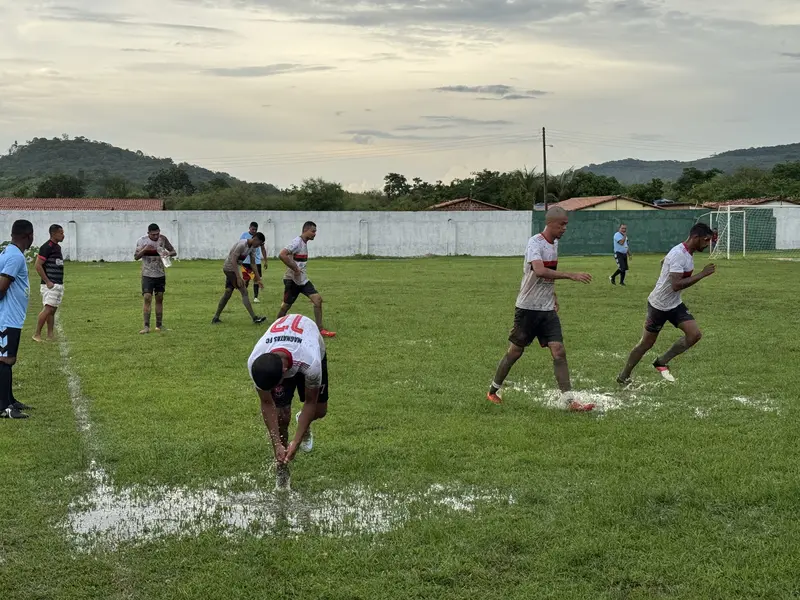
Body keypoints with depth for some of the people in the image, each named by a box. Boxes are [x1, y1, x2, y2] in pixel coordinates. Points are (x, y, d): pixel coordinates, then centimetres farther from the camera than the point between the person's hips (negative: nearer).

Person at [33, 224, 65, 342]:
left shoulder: (58, 247, 15)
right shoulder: (47, 247, -12)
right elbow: (38, 266, -16)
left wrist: (61, 283, 15)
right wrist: (47, 282, -17)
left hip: (59, 285, 9)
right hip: (50, 285, -9)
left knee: (53, 310, 8)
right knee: (48, 309, -12)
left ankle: (50, 335, 10)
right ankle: (37, 334, -7)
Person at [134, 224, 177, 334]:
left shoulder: (163, 239, -1)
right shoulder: (142, 240, -7)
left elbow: (174, 252, 5)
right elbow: (136, 257, -6)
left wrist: (168, 253, -18)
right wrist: (144, 249, -24)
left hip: (160, 275, 3)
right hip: (147, 275, -3)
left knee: (159, 299, 7)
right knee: (147, 299, -11)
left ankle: (159, 325, 14)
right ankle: (146, 326, -12)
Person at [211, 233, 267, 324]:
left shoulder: (252, 248, 4)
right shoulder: (242, 245, -23)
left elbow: (253, 264, 11)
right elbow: (233, 261, -25)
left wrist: (258, 279, 9)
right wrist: (238, 277, -28)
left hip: (233, 269, 10)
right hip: (230, 268, -10)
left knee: (228, 293, 13)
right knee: (244, 292, -12)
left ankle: (216, 318, 20)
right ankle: (254, 318, -13)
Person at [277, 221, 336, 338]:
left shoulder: (305, 243, 11)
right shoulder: (297, 242, -17)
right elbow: (282, 255, -29)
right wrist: (295, 269, -25)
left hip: (302, 279, 8)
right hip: (292, 279, -8)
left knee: (318, 299, -4)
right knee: (286, 305, 4)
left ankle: (320, 329, -5)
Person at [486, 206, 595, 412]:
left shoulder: (554, 243, 9)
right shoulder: (535, 243, -17)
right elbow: (540, 271, -35)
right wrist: (572, 276, -37)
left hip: (548, 310, 6)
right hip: (528, 308, -6)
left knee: (559, 351, -5)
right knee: (516, 351, 5)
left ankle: (568, 401, -8)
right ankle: (493, 391, 24)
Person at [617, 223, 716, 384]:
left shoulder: (688, 253, 3)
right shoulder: (678, 255, -27)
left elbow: (663, 262, 21)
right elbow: (676, 285, -36)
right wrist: (702, 274, -34)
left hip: (675, 304, 8)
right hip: (659, 305, -8)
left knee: (695, 334, -8)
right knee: (646, 344, 5)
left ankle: (662, 362, 6)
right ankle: (624, 377, 23)